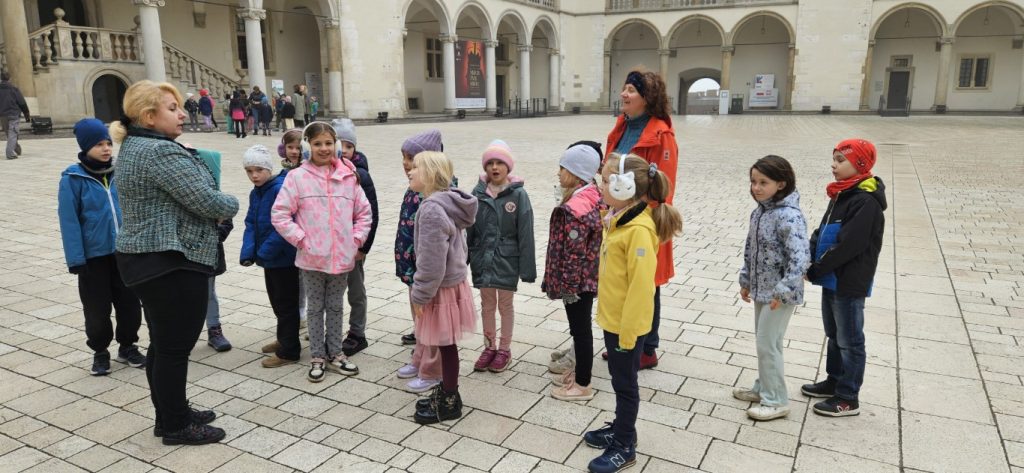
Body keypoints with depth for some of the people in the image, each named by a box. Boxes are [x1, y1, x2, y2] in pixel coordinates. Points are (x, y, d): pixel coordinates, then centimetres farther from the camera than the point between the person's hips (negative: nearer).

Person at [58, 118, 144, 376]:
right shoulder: (73, 178, -11)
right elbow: (69, 221, -11)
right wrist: (76, 259, -12)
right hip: (94, 255, -3)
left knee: (129, 302, 12)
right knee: (97, 308, 9)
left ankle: (127, 346, 31)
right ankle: (100, 352, 28)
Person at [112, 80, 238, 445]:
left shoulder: (133, 147, 15)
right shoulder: (162, 152, -19)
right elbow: (207, 201, -22)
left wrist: (217, 205, 6)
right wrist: (232, 204, 0)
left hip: (145, 259, 10)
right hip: (173, 264, -10)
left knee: (162, 343, 18)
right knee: (175, 346, 1)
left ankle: (170, 414, 31)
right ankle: (176, 426, 14)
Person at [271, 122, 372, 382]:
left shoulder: (348, 176, 1)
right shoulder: (297, 177, -7)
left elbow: (364, 213, 8)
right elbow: (279, 214, -8)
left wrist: (356, 240, 0)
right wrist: (301, 240, -11)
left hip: (342, 257, 2)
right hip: (312, 257, -2)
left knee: (336, 307, 16)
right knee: (315, 308, 12)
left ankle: (335, 353, 30)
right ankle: (318, 356, 26)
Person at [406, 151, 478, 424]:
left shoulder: (432, 208, -23)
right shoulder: (448, 203, 8)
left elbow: (432, 261, -25)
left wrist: (420, 294, -15)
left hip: (441, 289, -9)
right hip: (452, 282, 10)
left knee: (446, 345, 4)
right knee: (446, 345, 20)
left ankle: (449, 404, 17)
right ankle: (446, 392, 34)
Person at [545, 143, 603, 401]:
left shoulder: (575, 208, -26)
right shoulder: (593, 197, 5)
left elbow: (573, 253, -24)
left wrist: (567, 287, -17)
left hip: (578, 281, -9)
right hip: (589, 278, 9)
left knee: (580, 329, 4)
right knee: (580, 327, 21)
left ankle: (582, 385, 18)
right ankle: (579, 371, 38)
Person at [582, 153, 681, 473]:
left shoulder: (639, 230, -25)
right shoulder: (618, 220, 4)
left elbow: (640, 285, -25)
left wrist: (627, 331, -21)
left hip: (627, 324, -8)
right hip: (612, 318, 8)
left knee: (625, 383, 7)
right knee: (619, 379, 22)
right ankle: (620, 430, 40)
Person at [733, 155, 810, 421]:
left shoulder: (789, 216, -24)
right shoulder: (759, 211, 4)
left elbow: (800, 257, -29)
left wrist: (784, 290, -29)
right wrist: (746, 281, 15)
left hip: (779, 294, -8)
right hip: (761, 290, 8)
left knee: (768, 344, -1)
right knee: (764, 342, 19)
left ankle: (776, 402, 13)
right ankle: (763, 388, 35)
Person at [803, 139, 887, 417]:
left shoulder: (866, 201, -21)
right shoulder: (841, 194, 9)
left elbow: (848, 246, -25)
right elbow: (822, 232, 10)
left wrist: (814, 270, -18)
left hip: (849, 284, -9)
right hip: (832, 280, 9)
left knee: (850, 341, 4)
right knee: (834, 335, 21)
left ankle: (848, 398, 15)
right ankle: (834, 382, 37)